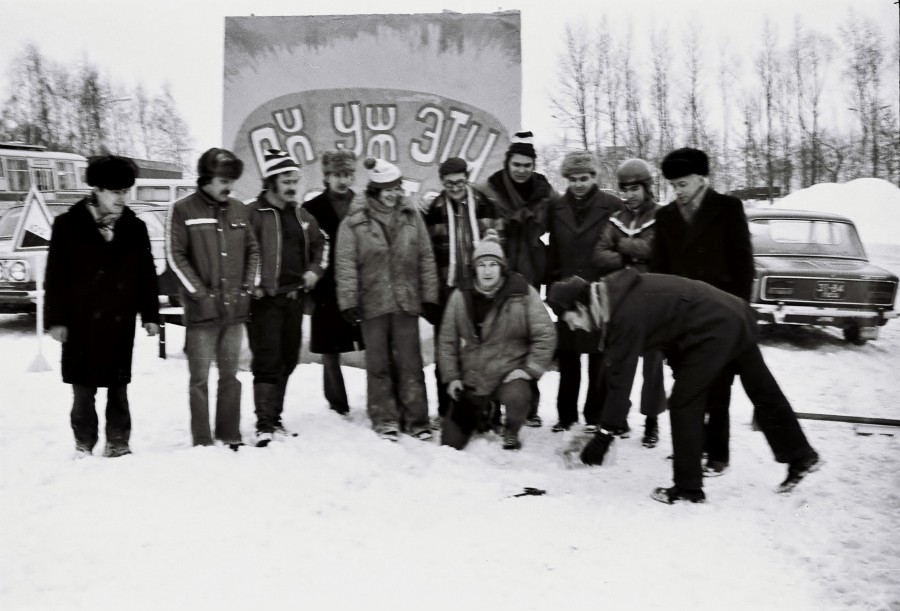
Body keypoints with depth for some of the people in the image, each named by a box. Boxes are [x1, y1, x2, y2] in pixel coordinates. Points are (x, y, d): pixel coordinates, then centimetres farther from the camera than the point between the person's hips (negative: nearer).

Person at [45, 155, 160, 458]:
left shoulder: (135, 228, 6)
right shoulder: (68, 225, -1)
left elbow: (147, 275, 9)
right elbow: (56, 276, -1)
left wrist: (150, 314, 5)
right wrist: (56, 319, -4)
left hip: (121, 324, 2)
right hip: (81, 323, -2)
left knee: (118, 390, 8)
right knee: (83, 391, 5)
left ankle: (118, 446, 19)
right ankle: (84, 448, 17)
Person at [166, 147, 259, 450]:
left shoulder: (238, 210, 10)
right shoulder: (182, 210, -4)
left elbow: (252, 250, 16)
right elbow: (175, 257, -7)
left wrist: (247, 288, 5)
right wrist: (200, 293, -12)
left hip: (235, 310, 4)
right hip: (201, 311, -4)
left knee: (230, 375, 11)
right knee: (200, 379, 1)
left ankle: (230, 436, 21)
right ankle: (202, 442, 8)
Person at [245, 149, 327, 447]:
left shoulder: (301, 215, 14)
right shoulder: (252, 213, -8)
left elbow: (320, 243, 27)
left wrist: (315, 269, 12)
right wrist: (252, 283, -17)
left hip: (294, 297, 7)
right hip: (265, 299, -7)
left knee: (287, 361, 12)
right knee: (267, 362, -8)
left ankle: (274, 419, 24)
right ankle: (264, 425, -3)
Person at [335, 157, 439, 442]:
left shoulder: (411, 217, 5)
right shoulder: (354, 221, -3)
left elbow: (426, 259, 8)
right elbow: (346, 265, -3)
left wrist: (429, 297, 5)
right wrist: (349, 301, -7)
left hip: (407, 301, 2)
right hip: (372, 302, -1)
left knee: (410, 362, 4)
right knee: (378, 364, 6)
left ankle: (416, 419, 12)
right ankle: (385, 419, 17)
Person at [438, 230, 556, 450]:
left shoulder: (523, 293, -10)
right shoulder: (461, 296, -4)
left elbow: (545, 334, -8)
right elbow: (448, 339, 4)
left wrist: (529, 369, -14)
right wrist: (451, 376, 0)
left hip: (509, 373, -3)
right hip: (471, 378, 3)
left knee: (516, 397, -39)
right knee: (450, 444, 4)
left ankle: (511, 433, -2)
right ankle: (482, 413, 38)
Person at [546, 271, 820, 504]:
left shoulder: (626, 314, -25)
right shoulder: (614, 293, 3)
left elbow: (621, 378, -23)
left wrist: (603, 435, -19)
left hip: (713, 330, -10)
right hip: (733, 316, 10)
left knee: (684, 403, -4)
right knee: (763, 392, 21)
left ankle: (689, 488, 5)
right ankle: (801, 456, 36)